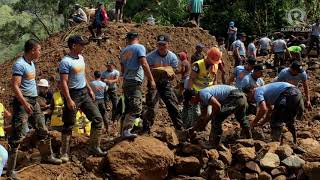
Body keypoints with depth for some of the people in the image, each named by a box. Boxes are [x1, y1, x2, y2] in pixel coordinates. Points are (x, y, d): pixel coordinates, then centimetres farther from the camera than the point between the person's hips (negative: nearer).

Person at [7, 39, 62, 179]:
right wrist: (25, 103, -28)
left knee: (43, 131, 18)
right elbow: (15, 86, -22)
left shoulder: (31, 63, 12)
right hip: (23, 101, -9)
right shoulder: (20, 64, -16)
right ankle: (10, 170, -6)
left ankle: (47, 156, 35)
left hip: (34, 101, 9)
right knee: (17, 136, -9)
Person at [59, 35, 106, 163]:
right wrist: (69, 100, -25)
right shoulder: (65, 62, -17)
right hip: (73, 95, -8)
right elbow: (64, 82, -20)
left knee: (97, 118, 4)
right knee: (68, 125, 0)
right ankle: (64, 153, 9)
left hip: (84, 93, 8)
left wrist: (90, 89, 18)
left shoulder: (81, 58, 9)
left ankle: (94, 147, 12)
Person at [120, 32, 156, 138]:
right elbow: (144, 64, -13)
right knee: (136, 108, -15)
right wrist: (151, 80, -12)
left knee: (128, 108, 14)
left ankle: (123, 131, 14)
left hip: (126, 82, 8)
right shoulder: (140, 47, -3)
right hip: (135, 81, -8)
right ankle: (126, 130, -29)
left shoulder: (123, 51, 18)